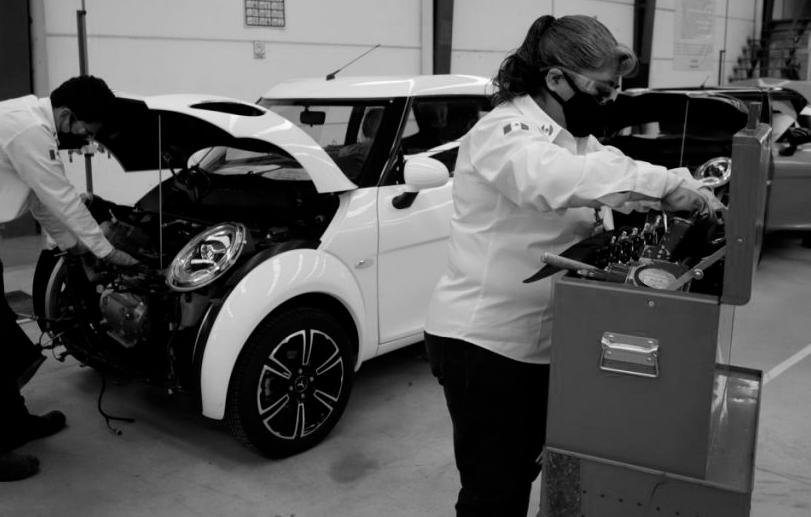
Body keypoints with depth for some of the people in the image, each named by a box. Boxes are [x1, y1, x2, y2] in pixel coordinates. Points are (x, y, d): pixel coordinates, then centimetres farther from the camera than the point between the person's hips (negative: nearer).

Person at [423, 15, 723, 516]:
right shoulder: (505, 132, -19)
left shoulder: (574, 135, 11)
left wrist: (690, 194, -7)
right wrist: (669, 184, -37)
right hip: (482, 342, -9)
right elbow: (556, 178, -39)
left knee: (520, 474, 21)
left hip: (535, 342, 9)